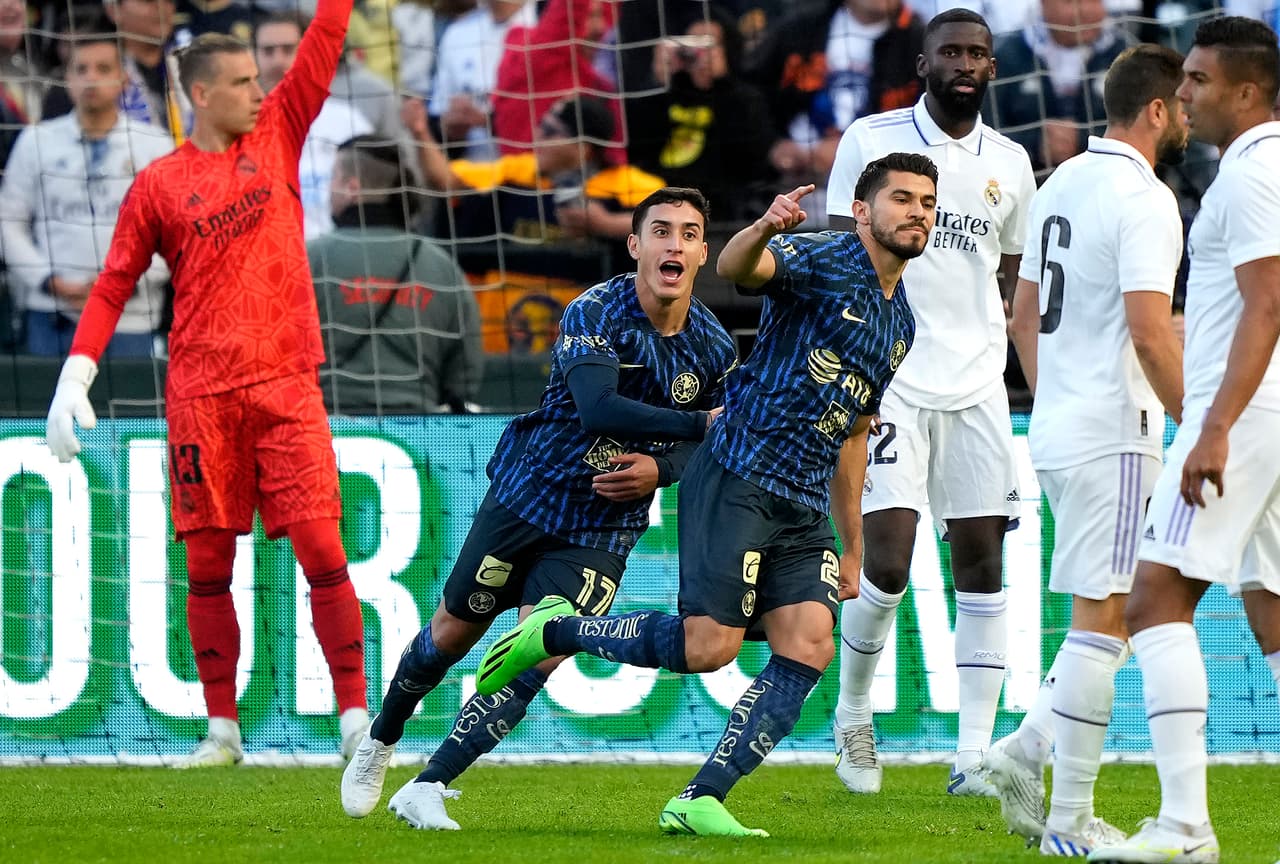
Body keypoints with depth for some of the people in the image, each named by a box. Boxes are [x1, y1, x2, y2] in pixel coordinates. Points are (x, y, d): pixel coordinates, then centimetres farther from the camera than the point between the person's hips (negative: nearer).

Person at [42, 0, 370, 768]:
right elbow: (114, 286, 6)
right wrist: (75, 378, -3)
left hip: (287, 386, 1)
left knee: (321, 548, -6)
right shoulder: (158, 185, 5)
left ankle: (356, 717, -4)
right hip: (201, 396, -1)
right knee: (208, 562, 2)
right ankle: (222, 729, 10)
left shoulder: (277, 136, 11)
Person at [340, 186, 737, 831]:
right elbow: (597, 410, -36)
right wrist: (698, 423, -42)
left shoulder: (714, 348, -5)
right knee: (454, 632, 12)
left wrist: (660, 468, -13)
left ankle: (427, 789, -6)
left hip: (603, 527, 3)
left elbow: (705, 447, 9)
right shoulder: (595, 313, -20)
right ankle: (379, 743, 38)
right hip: (529, 492, -2)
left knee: (536, 658, -13)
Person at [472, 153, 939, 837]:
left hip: (805, 509, 8)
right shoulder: (824, 261, -6)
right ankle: (553, 632, 7)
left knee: (808, 650, -9)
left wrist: (853, 547, 26)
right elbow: (736, 267, -27)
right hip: (737, 479, -8)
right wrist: (766, 229, -51)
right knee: (708, 646, -15)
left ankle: (699, 802, -6)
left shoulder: (901, 326, 18)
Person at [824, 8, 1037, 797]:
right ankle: (853, 718, 14)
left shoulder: (1010, 164, 11)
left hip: (977, 390, 4)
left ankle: (974, 755, 2)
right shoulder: (871, 141, -1)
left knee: (981, 566, 0)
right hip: (890, 383, -4)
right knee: (886, 567, -11)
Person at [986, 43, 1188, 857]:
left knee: (1117, 612, 16)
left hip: (1058, 428, 9)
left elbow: (1025, 316, 19)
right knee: (1103, 617, -5)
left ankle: (1028, 748, 5)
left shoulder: (1062, 184, 13)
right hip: (1114, 433, -9)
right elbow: (1150, 332, -23)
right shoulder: (1143, 199, -15)